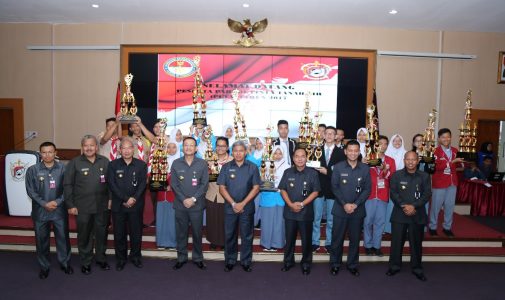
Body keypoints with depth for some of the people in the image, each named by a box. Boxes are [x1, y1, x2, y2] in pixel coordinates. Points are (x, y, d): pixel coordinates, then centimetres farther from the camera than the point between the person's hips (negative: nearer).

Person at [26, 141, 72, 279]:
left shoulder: (63, 168, -3)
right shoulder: (33, 170, -2)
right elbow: (31, 191, -3)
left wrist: (57, 202, -14)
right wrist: (44, 204, -12)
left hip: (59, 210, 0)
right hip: (40, 211, 1)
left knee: (63, 237, 7)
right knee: (41, 240, 11)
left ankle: (65, 263, 26)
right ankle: (44, 266, 28)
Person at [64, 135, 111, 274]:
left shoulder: (104, 161, 3)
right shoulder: (74, 163, -3)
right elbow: (68, 185, -3)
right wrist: (70, 205, -6)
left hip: (102, 206, 2)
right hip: (82, 207, -2)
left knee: (102, 233, 12)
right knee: (84, 235, 10)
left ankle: (101, 258, 31)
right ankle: (85, 262, 26)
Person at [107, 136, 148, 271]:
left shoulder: (141, 165, 4)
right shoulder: (113, 165, 3)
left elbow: (143, 184, -3)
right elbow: (112, 184, -6)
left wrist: (134, 198, -15)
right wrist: (125, 199, -13)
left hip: (136, 205, 0)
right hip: (118, 205, 0)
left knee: (136, 232, 7)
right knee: (119, 233, 7)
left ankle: (136, 256, 25)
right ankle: (120, 259, 22)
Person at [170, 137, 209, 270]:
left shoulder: (202, 164, 0)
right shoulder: (176, 163, 2)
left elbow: (205, 184, -4)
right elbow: (173, 184, 0)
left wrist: (193, 199, -12)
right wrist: (183, 199, -10)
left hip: (197, 205, -1)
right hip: (180, 204, 1)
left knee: (197, 232, 7)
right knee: (181, 232, 9)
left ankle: (198, 258, 22)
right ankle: (181, 258, 24)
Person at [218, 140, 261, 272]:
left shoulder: (252, 167, 0)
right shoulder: (226, 167, 3)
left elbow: (256, 188, -3)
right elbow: (222, 188, -1)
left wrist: (243, 203, -11)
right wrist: (233, 203, -10)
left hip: (247, 207, -1)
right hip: (230, 207, 1)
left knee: (247, 235, 7)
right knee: (229, 235, 8)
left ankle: (246, 262, 21)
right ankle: (230, 261, 23)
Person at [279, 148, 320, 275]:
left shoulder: (312, 173, -5)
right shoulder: (287, 172, 2)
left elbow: (315, 192, -6)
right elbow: (282, 190, 3)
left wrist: (302, 204, -15)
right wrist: (290, 204, -11)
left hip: (306, 212, -2)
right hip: (289, 212, 2)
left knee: (306, 239, 8)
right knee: (289, 238, 13)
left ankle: (306, 263, 25)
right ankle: (288, 261, 30)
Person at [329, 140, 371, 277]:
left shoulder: (365, 168, 0)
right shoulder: (338, 167, -4)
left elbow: (367, 189, -1)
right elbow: (334, 187, -5)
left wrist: (356, 204, -11)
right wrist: (344, 204, -13)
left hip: (358, 210, 1)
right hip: (340, 209, -1)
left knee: (355, 239, 10)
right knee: (337, 238, 6)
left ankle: (352, 265, 26)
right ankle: (335, 264, 22)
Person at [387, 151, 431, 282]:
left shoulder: (424, 176, 4)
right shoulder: (396, 175, 2)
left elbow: (427, 194, -4)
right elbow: (393, 193, -4)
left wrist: (414, 206, -16)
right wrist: (404, 206, -16)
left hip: (417, 214, 1)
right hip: (399, 213, 0)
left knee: (416, 242, 9)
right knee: (397, 241, 5)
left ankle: (417, 268, 24)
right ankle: (395, 265, 20)